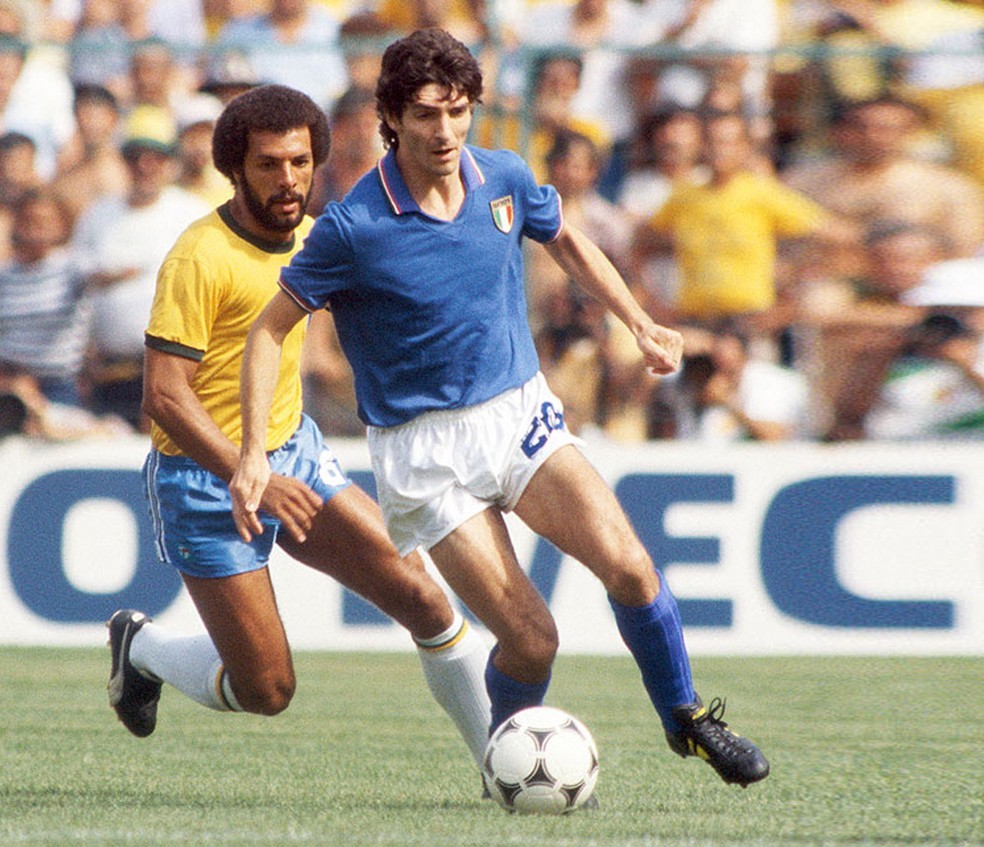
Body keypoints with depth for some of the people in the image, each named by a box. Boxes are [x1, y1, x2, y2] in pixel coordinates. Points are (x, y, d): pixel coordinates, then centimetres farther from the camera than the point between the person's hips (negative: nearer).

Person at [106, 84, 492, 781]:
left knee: (422, 596, -6)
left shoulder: (309, 238, 3)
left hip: (295, 454, 7)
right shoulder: (202, 257, -21)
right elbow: (164, 395, -25)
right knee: (266, 691, -4)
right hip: (208, 480, -7)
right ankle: (141, 647, 25)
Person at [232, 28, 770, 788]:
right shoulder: (354, 227, -15)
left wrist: (640, 324, 15)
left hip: (520, 415, 4)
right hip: (424, 452, -4)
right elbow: (271, 330, -6)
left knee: (627, 563, -19)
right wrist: (254, 456, -13)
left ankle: (686, 717, 5)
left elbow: (566, 240, 22)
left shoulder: (505, 179, -1)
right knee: (532, 638, -13)